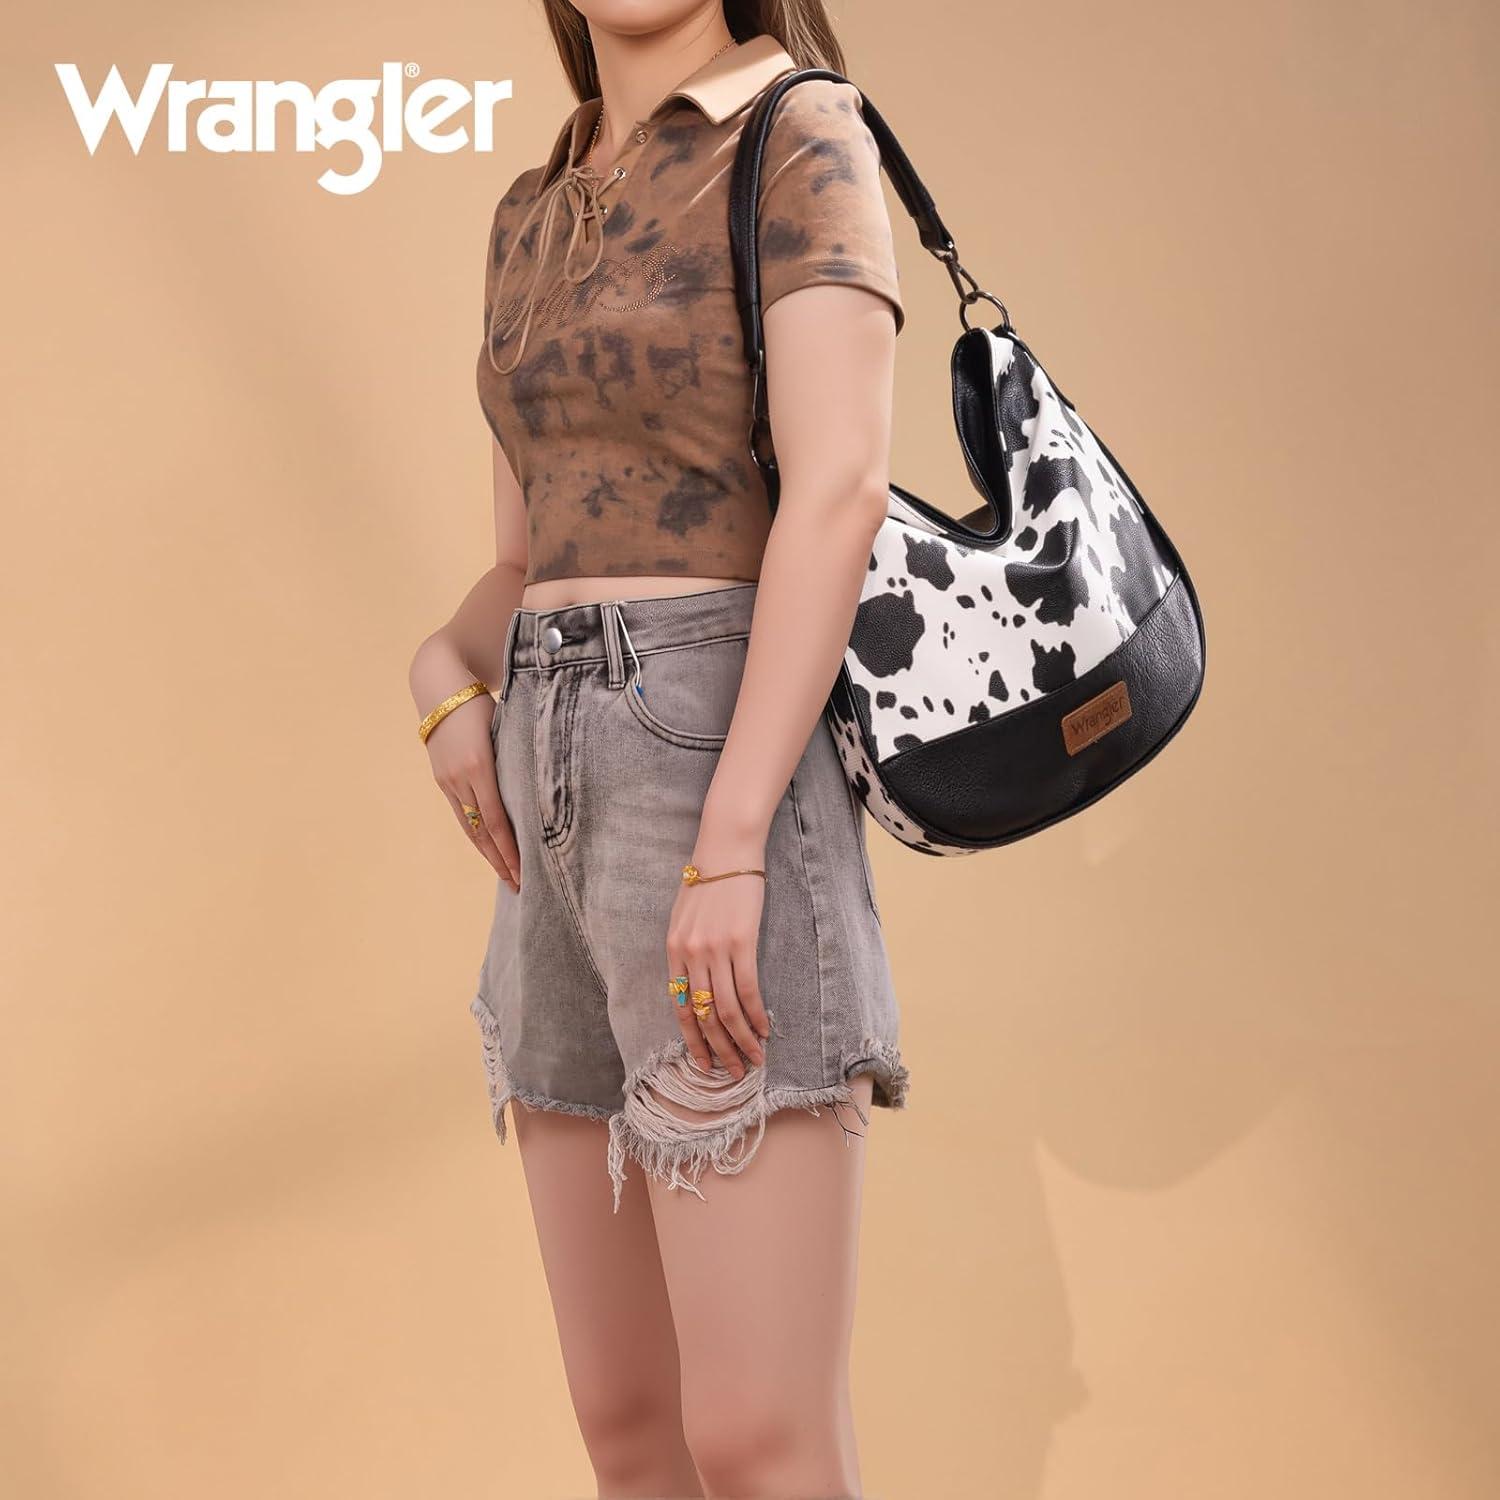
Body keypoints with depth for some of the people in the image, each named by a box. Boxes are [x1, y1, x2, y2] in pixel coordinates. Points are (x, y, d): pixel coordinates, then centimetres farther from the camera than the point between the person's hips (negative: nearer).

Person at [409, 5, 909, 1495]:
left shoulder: (802, 137, -3)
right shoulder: (535, 216, 19)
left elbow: (841, 490, -15)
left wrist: (728, 846, -24)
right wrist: (444, 672, -2)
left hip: (726, 759, -8)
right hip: (560, 799, 8)